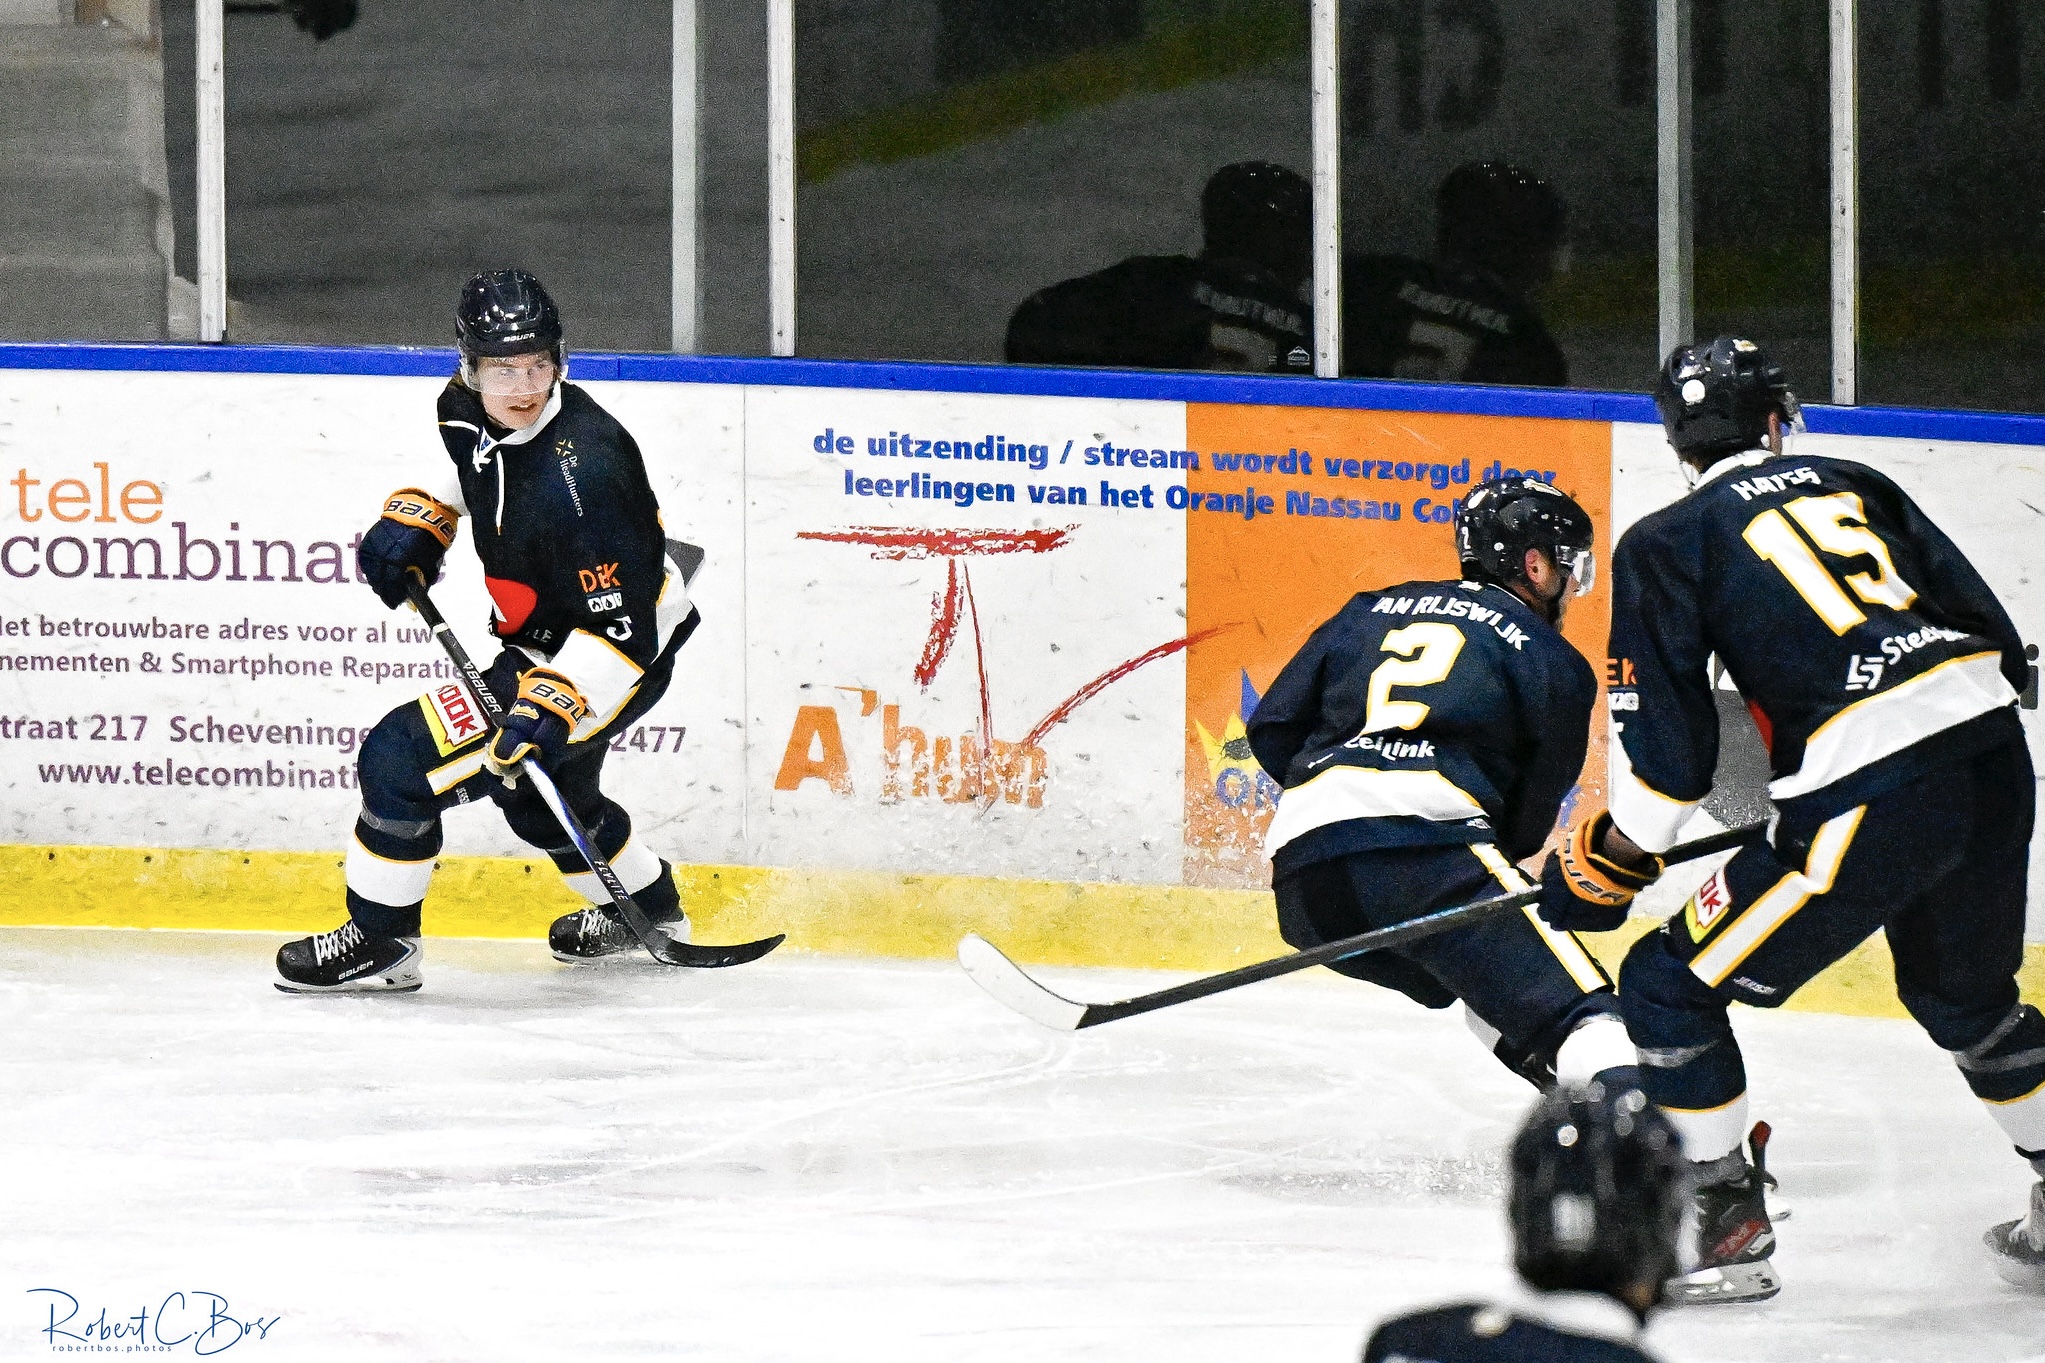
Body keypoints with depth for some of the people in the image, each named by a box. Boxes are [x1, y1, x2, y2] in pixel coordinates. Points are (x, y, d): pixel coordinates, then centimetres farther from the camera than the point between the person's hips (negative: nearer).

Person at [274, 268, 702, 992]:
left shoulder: (580, 471, -33)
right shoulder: (470, 407, -9)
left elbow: (621, 625, -31)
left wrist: (551, 706, -39)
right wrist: (414, 521, 3)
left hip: (620, 657, -10)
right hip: (540, 640, 10)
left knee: (405, 757, -15)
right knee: (533, 787, 33)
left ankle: (379, 943, 0)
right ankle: (651, 911, 55)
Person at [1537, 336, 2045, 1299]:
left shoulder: (1668, 543, 6)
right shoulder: (1854, 486, 20)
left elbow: (1668, 750, 2)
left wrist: (1607, 862, 15)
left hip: (1873, 803, -6)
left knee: (1671, 986, 6)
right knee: (1963, 996, 31)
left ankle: (1727, 1228, 6)